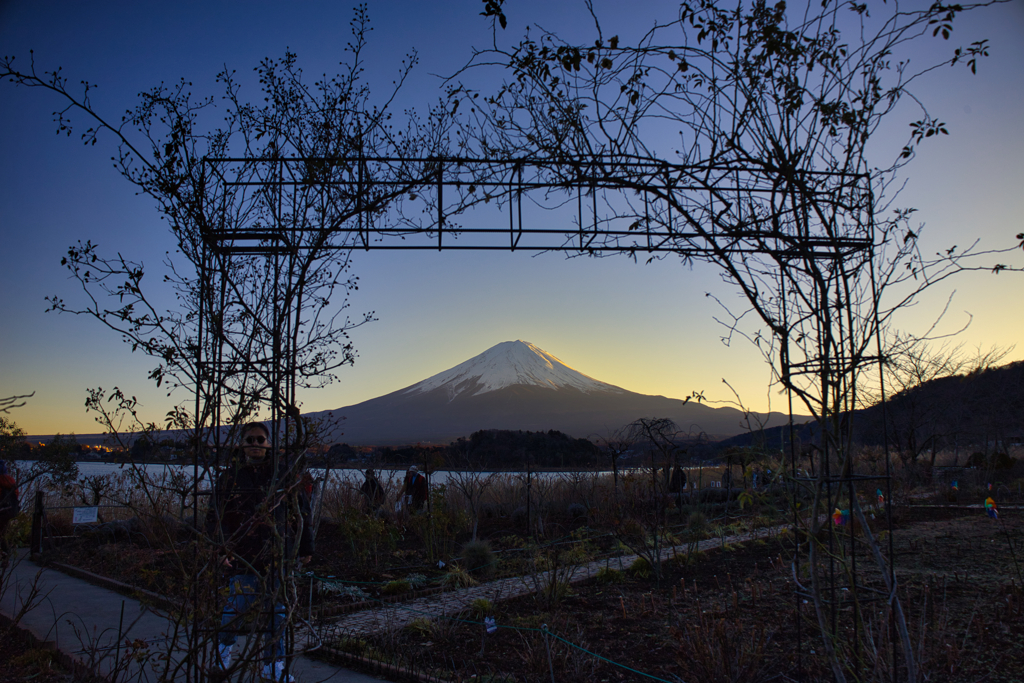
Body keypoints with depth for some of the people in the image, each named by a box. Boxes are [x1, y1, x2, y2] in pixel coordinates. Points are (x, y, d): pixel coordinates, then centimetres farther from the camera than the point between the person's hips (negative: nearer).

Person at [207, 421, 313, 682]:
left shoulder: (285, 472, 2)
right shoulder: (230, 476, 2)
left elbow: (301, 510, 9)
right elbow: (215, 515, 5)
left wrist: (305, 546, 10)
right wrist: (223, 546, -10)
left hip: (277, 552, 1)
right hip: (242, 552, -1)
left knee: (275, 606, 7)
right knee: (241, 603, -7)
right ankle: (226, 644, 28)